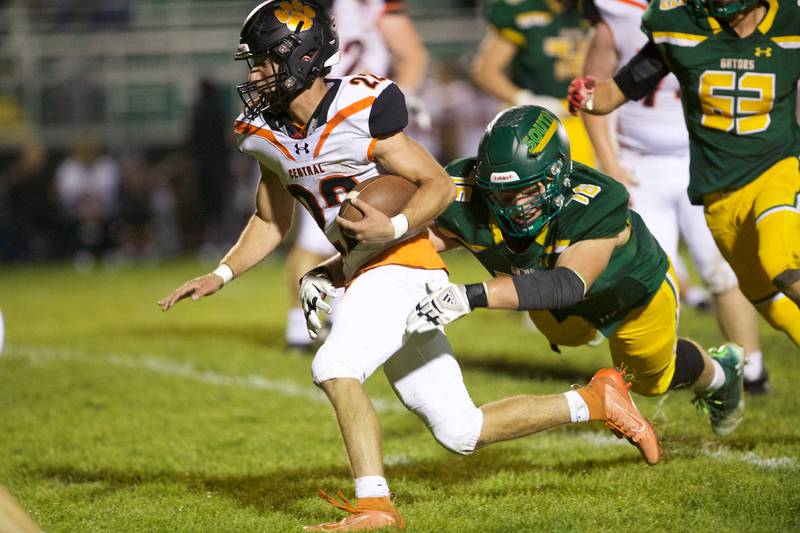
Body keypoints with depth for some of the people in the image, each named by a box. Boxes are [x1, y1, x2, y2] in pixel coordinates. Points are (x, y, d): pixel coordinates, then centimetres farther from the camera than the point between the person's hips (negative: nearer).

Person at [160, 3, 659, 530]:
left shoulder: (363, 109, -16)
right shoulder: (269, 135, 6)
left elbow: (439, 185, -10)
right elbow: (271, 222, 20)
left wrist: (394, 228, -26)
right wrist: (220, 276, 8)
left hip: (402, 267, -8)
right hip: (364, 278, 8)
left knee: (335, 368, -27)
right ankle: (594, 400, 21)